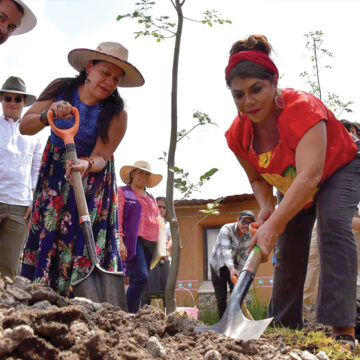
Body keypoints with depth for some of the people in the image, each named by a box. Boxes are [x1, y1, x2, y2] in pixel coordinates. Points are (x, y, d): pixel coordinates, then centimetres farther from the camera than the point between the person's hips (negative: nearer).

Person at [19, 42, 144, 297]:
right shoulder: (61, 89, -9)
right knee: (45, 237, -4)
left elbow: (101, 157, -19)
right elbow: (24, 126, -13)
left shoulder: (117, 113, -15)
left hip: (92, 184, -2)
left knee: (82, 245, -10)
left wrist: (86, 165, -41)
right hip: (54, 176, 2)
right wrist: (48, 116, -33)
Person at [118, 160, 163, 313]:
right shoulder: (122, 192, 9)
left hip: (149, 243, 6)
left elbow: (158, 221, 26)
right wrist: (120, 241, -14)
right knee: (141, 277, -21)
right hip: (133, 241, -6)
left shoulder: (151, 198, 27)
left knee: (137, 282, 1)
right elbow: (117, 217, -2)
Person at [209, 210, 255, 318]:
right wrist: (231, 268, -54)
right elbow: (225, 250, -40)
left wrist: (238, 273, -14)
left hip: (234, 266, 3)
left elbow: (244, 257, -6)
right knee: (221, 297, -1)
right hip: (218, 266, -3)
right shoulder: (226, 230, -26)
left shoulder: (250, 237, -10)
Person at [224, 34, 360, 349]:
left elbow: (310, 175, -51)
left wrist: (273, 226, -59)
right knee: (288, 251, 3)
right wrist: (266, 207, -24)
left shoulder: (302, 108, -40)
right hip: (292, 186, 6)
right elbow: (257, 178, -2)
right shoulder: (237, 134, -21)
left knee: (333, 224, -31)